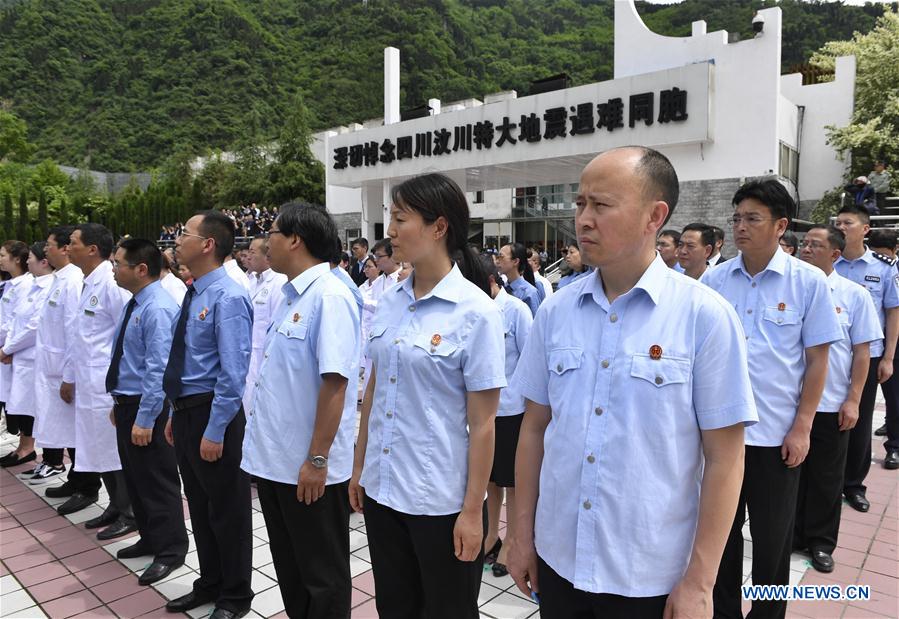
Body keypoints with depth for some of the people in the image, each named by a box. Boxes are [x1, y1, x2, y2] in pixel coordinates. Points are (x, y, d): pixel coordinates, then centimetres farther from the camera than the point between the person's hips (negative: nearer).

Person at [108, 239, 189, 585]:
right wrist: (118, 403, 19)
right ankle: (150, 539, 35)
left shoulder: (158, 309, -21)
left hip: (147, 407, -10)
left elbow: (158, 370, -24)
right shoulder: (134, 304, 9)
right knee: (135, 478, 19)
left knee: (157, 481, 2)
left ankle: (171, 550, 17)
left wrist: (145, 419, -23)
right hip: (126, 404, 10)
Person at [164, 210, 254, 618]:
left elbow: (233, 373, -22)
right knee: (199, 506, 21)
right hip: (186, 411, 9)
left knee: (227, 509, 8)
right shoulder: (195, 294, 9)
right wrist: (176, 414, 17)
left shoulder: (228, 297, -18)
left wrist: (215, 431, -20)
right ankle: (209, 584, 39)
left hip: (213, 413, -9)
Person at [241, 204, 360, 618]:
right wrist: (264, 439, 17)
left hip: (309, 468, -9)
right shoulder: (290, 295, 8)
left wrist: (317, 460, -22)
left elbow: (334, 383, -24)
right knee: (288, 566, 23)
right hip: (274, 459, 9)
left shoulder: (330, 297, -19)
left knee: (322, 574, 11)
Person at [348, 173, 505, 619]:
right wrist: (359, 468, 12)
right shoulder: (389, 303, 2)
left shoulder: (476, 312, -15)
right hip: (382, 490, 6)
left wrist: (473, 511, -12)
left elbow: (483, 423, -14)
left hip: (441, 499, -5)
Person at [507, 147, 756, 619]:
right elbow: (534, 427, 4)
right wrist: (522, 534, 6)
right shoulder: (555, 311, -2)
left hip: (651, 577, -3)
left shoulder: (705, 317, -12)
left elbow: (723, 457, -9)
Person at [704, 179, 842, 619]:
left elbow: (817, 360, -3)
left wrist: (802, 428, -7)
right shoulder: (714, 280, 0)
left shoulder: (809, 282, -5)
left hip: (777, 432, -2)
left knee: (772, 535, 12)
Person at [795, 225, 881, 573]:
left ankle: (821, 542, 29)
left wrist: (853, 400, -6)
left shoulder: (854, 295, -3)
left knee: (826, 478, 12)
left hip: (832, 404, -1)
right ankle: (791, 536, 30)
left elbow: (862, 351, -1)